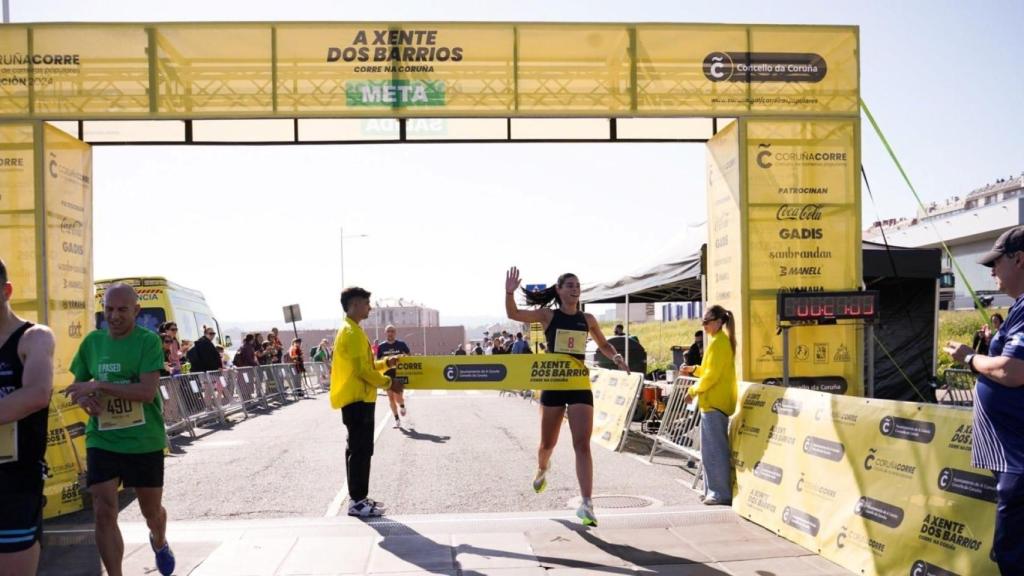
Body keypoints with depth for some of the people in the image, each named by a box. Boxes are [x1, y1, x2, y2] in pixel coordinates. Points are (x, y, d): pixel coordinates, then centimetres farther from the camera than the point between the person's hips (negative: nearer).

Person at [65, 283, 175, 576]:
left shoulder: (148, 340, -11)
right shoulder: (92, 341, 3)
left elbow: (147, 391, -21)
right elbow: (77, 384, 14)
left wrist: (97, 385, -23)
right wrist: (83, 398, -10)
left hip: (144, 441, -2)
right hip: (102, 440, 3)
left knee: (151, 510, 16)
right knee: (104, 513, -6)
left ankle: (159, 542, 50)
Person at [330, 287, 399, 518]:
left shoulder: (352, 330, 16)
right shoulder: (352, 332, -17)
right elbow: (361, 370, -21)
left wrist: (385, 363, 9)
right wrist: (386, 381, -9)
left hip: (358, 400, 11)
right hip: (358, 400, -11)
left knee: (358, 449, 13)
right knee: (361, 450, -6)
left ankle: (358, 498, 20)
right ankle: (357, 502, -2)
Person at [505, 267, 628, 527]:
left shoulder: (588, 319, 6)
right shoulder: (548, 315, -2)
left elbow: (603, 345, 20)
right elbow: (513, 314, -13)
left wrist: (616, 357, 0)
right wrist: (509, 292, -30)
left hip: (580, 385, 1)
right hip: (553, 384, -1)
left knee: (582, 444, -8)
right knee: (548, 442, 13)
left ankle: (586, 504, -9)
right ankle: (542, 469, 49)